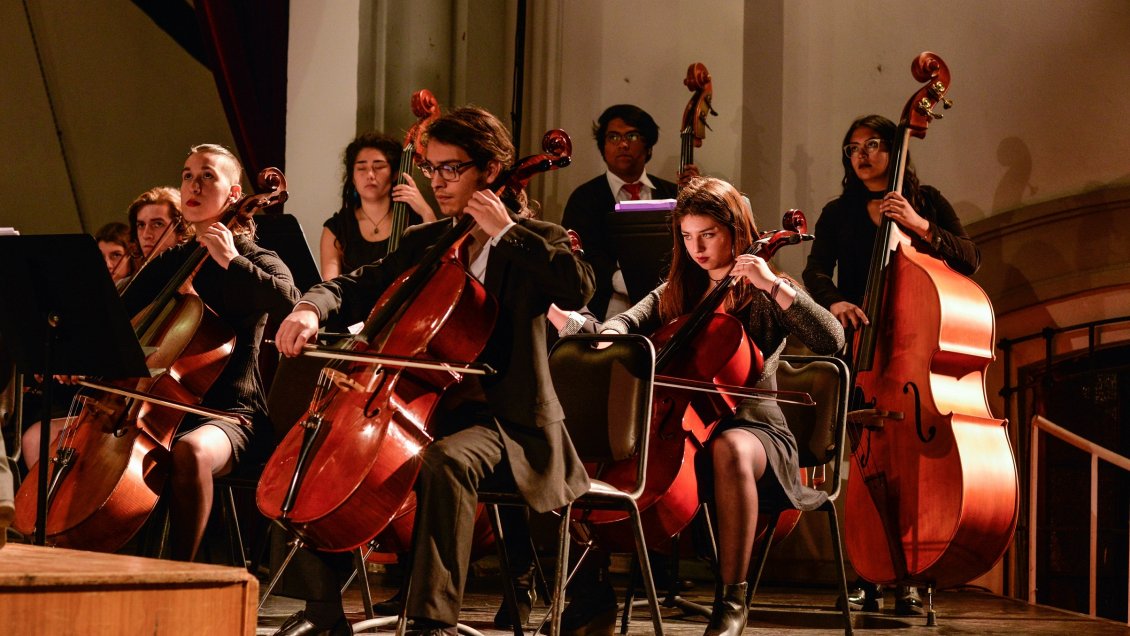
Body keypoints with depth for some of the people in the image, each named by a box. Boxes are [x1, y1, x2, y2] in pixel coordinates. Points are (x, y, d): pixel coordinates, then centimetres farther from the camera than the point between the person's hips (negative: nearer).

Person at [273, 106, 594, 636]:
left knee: (444, 462, -37)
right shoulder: (421, 242, 16)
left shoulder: (534, 241, 0)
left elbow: (578, 288, -20)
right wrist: (312, 308, -8)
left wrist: (505, 232, -18)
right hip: (422, 403, 6)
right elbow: (360, 288, 14)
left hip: (501, 417, -6)